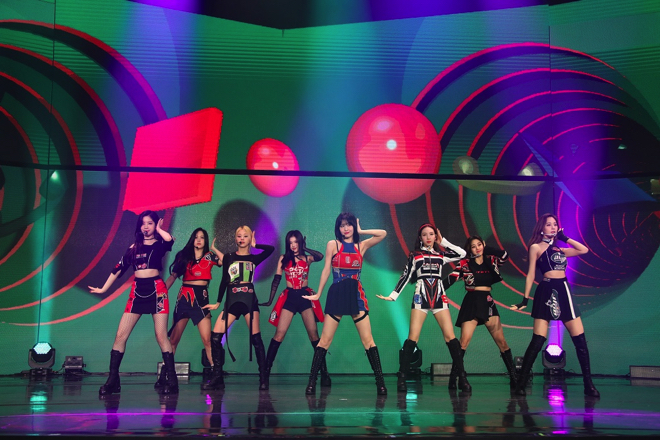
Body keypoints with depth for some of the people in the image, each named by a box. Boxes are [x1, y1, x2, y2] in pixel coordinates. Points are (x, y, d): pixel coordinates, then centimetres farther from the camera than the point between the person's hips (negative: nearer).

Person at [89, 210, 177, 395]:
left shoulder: (159, 244, 3)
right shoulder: (134, 246, 15)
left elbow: (170, 239, -22)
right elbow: (119, 268, 17)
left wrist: (158, 229, -2)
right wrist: (103, 289, 18)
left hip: (156, 289, -4)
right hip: (137, 291, 4)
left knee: (161, 336, -8)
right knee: (121, 335, -2)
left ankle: (171, 381, -3)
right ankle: (112, 381, 4)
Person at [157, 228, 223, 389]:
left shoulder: (209, 256, 7)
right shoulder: (184, 256, 11)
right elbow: (172, 276, 8)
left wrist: (214, 249, -1)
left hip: (201, 298, -1)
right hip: (183, 297, 1)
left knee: (207, 340, -8)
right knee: (173, 339, 0)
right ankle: (163, 376, 5)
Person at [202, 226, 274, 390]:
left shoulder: (254, 258, 10)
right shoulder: (228, 257, 14)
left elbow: (271, 249, -7)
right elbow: (224, 281, 14)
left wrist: (254, 245, 5)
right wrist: (218, 302, 13)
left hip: (249, 300, -2)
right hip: (231, 301, 2)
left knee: (256, 338, -8)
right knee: (215, 337, -8)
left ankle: (263, 378, -1)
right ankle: (217, 378, 1)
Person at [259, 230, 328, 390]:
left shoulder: (307, 258, 6)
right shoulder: (283, 259, 8)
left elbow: (320, 256, -16)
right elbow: (276, 280, 8)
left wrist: (305, 248, -6)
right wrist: (270, 300, 4)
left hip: (305, 296, 0)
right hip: (289, 297, 0)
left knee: (314, 335, -3)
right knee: (279, 335, -8)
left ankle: (324, 372, 3)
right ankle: (266, 370, -4)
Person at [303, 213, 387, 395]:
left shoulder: (361, 246, 10)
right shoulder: (332, 244, 6)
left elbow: (383, 233, 0)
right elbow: (326, 270, 8)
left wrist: (360, 231, 6)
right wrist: (318, 294, 8)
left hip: (356, 294, 1)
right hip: (336, 294, -1)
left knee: (368, 340, -3)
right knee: (325, 340, -3)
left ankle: (380, 382, -1)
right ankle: (312, 382, 1)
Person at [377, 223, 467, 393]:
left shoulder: (441, 255, 16)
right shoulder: (414, 256, 11)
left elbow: (462, 253, 7)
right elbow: (405, 277, 7)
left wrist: (443, 242, 12)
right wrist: (393, 295, 0)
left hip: (439, 297, 2)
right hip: (420, 298, -2)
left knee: (450, 336, -7)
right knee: (413, 338, -9)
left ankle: (462, 377, -3)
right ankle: (402, 377, -6)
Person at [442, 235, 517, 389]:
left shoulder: (491, 261, 9)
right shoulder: (464, 264, 0)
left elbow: (505, 256, -9)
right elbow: (450, 280, -6)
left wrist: (487, 248, 0)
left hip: (488, 303, 3)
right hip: (471, 303, -3)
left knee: (501, 341, 1)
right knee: (464, 341, -11)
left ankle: (513, 376, 6)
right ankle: (453, 376, -5)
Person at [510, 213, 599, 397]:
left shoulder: (560, 249, 20)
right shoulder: (536, 247, 5)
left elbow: (584, 250, 17)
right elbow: (530, 274, 2)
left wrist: (565, 238, 17)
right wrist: (525, 299, -3)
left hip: (564, 291, 5)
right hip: (546, 291, -5)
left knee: (580, 339, 0)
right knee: (538, 340, -10)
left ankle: (588, 385, 6)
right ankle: (521, 383, -3)